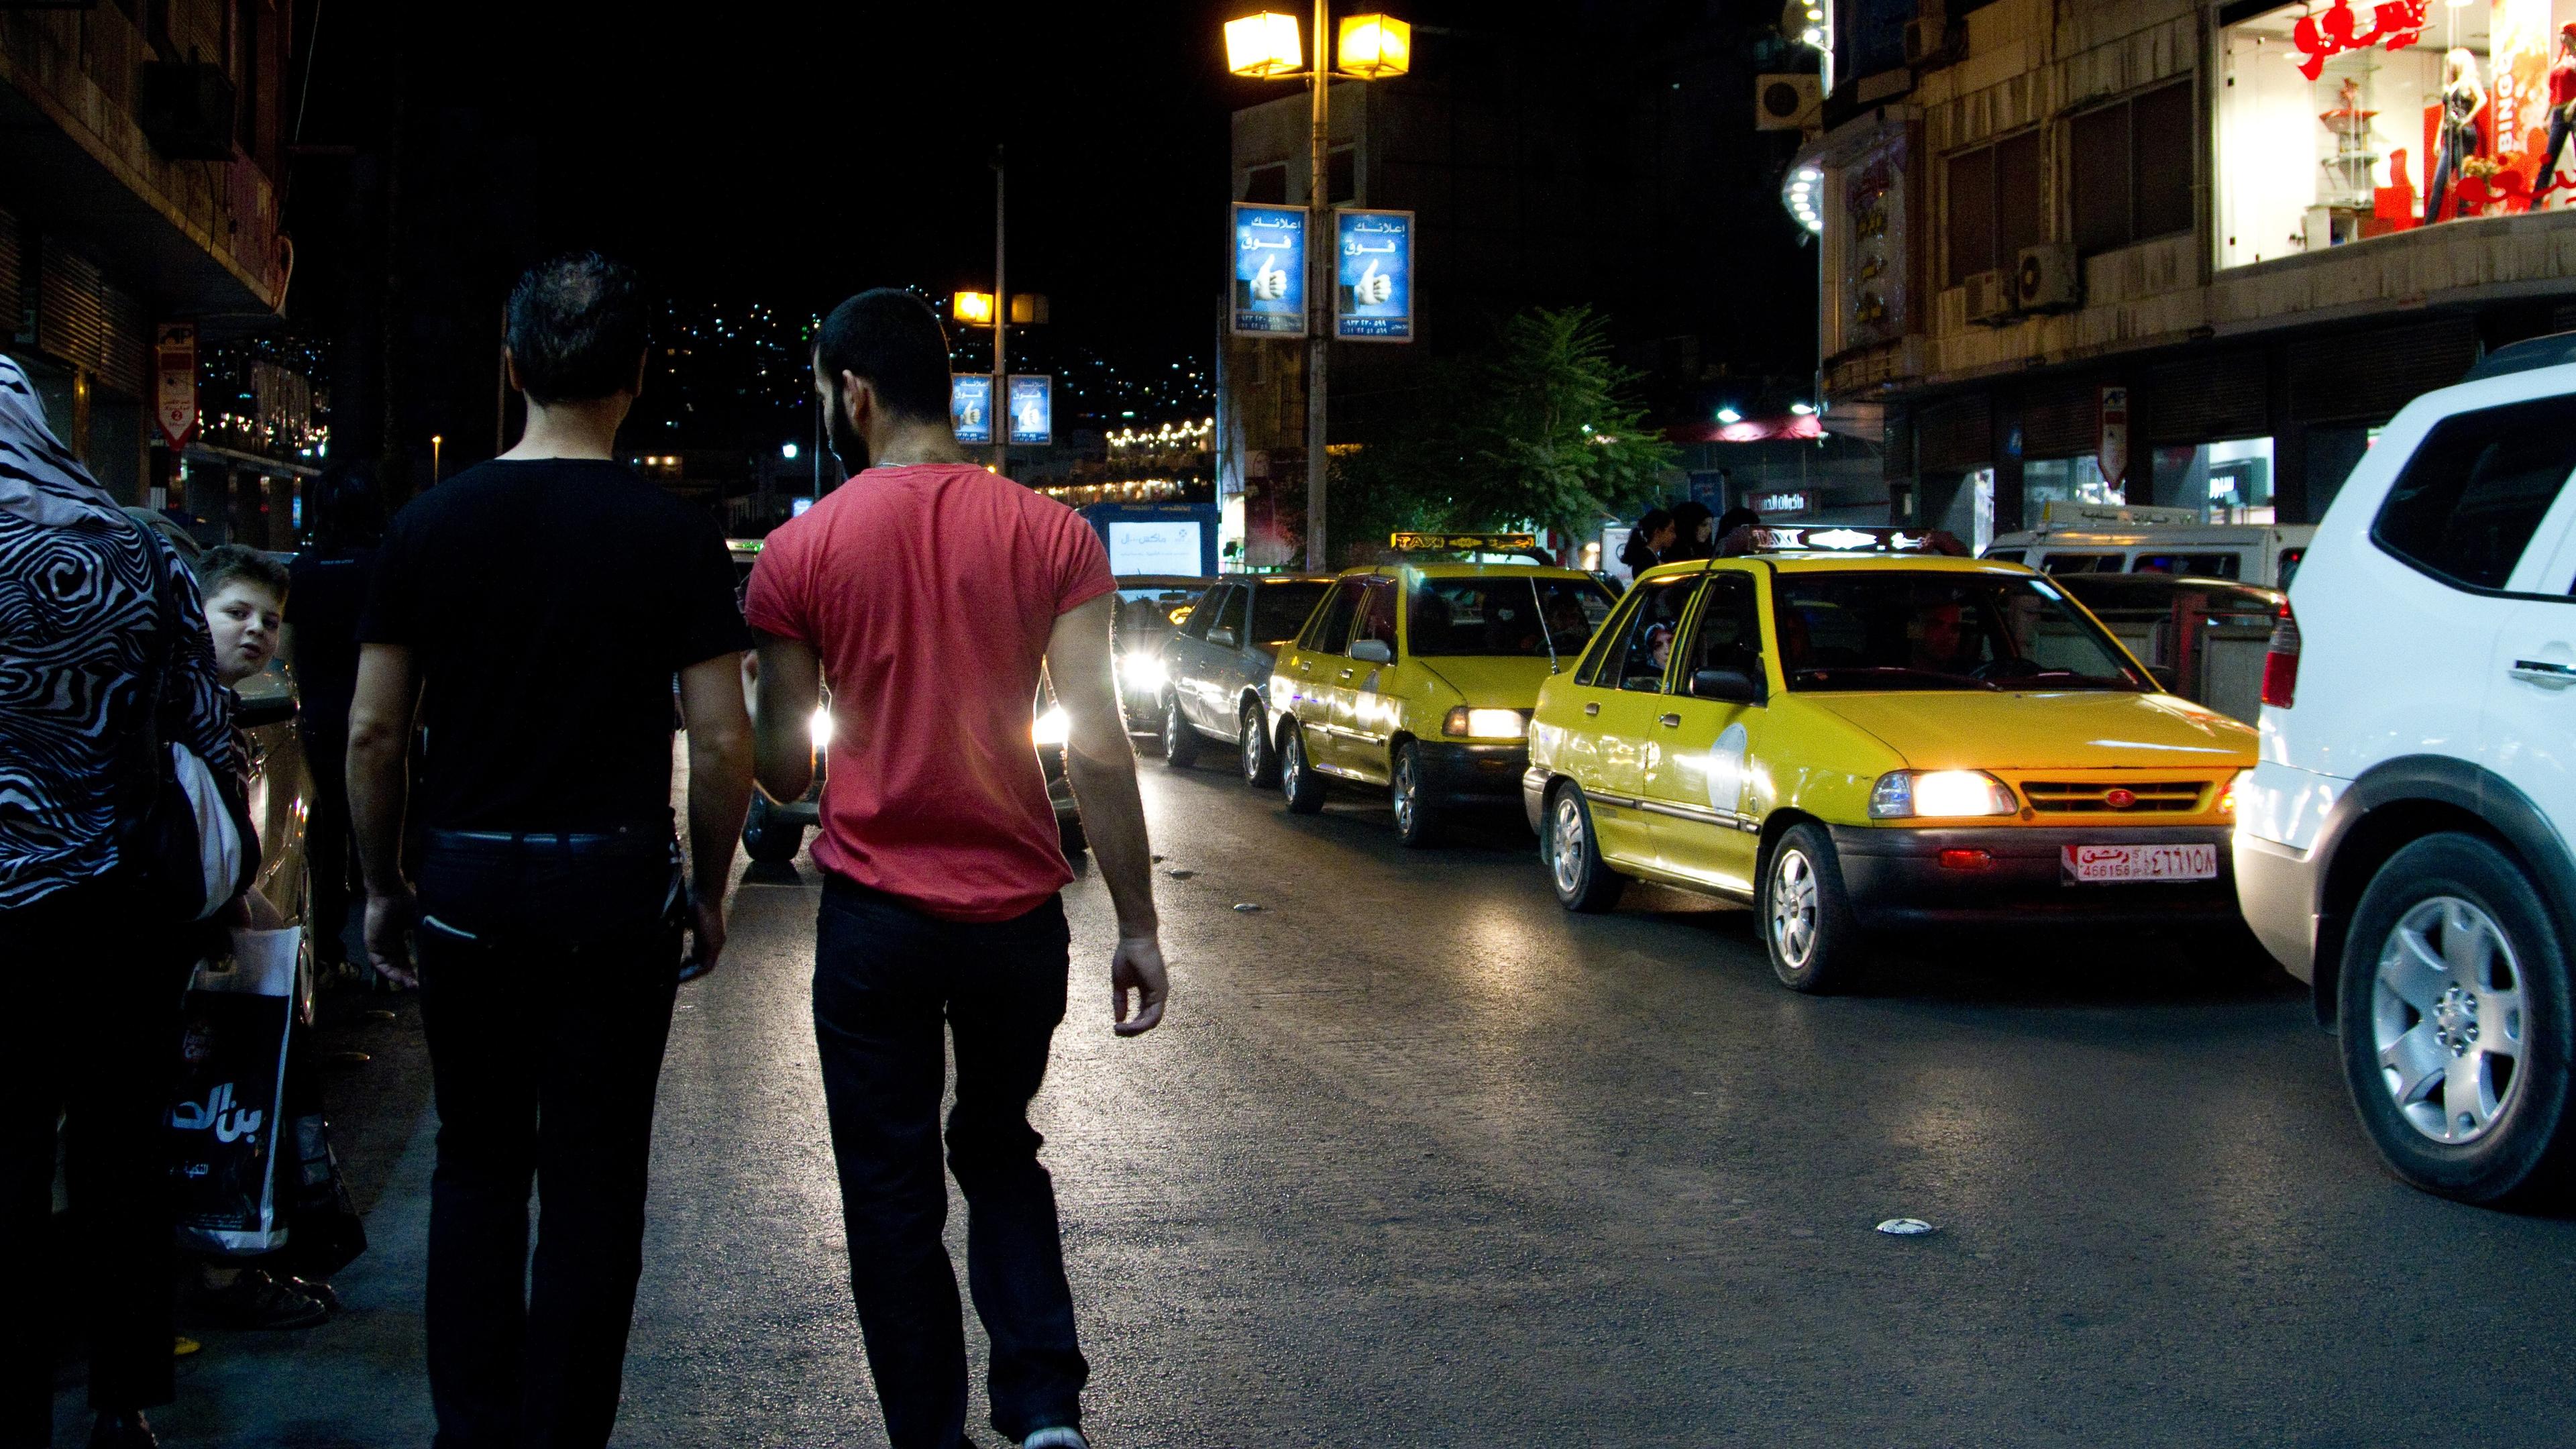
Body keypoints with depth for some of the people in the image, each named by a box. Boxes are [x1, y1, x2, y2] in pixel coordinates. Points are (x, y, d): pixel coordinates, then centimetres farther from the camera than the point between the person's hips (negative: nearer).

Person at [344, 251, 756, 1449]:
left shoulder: (431, 524, 0)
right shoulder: (674, 535, -6)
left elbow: (372, 735, 1)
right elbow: (722, 743, -8)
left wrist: (383, 887, 12)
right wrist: (709, 888, 6)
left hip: (466, 879, 2)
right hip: (614, 882, -2)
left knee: (478, 1162, 16)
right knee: (593, 1181, 7)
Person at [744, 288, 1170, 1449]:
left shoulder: (800, 550, -6)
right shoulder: (1050, 534, -4)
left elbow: (786, 772, -1)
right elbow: (1098, 749, -9)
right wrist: (1137, 927, -3)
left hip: (875, 917, -2)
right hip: (1018, 914, 2)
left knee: (893, 1193, 12)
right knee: (1000, 1152, 21)